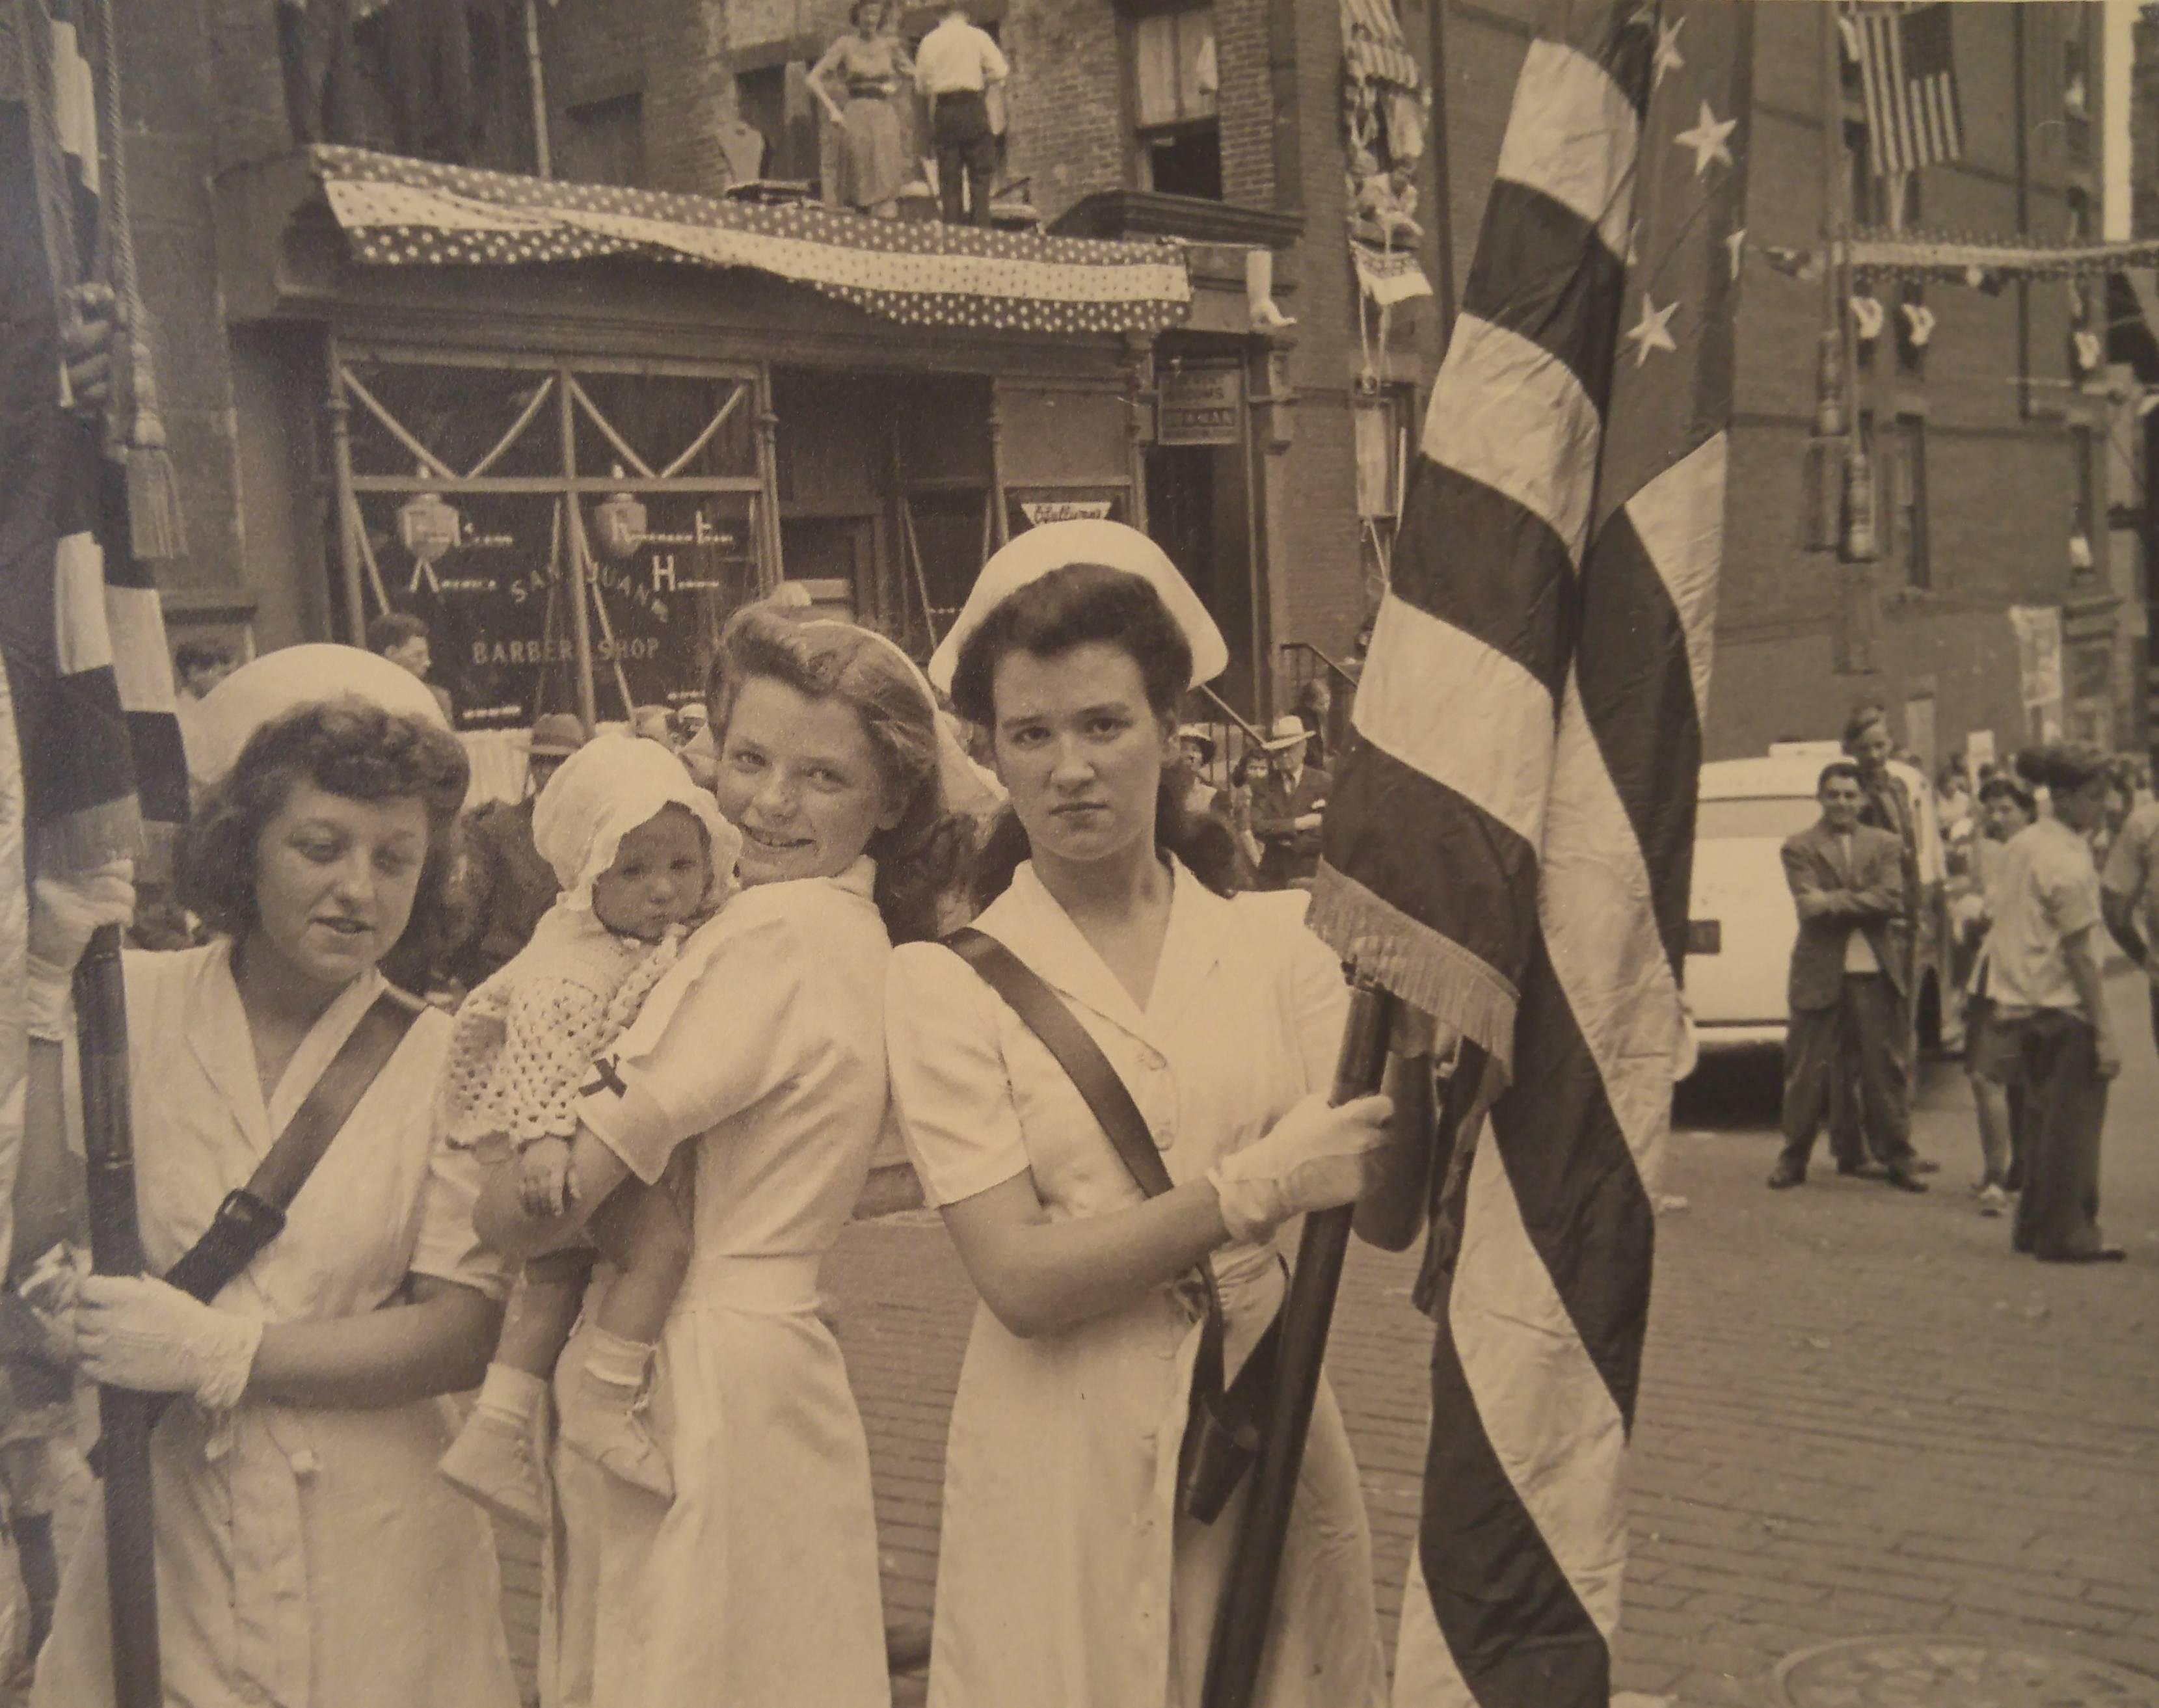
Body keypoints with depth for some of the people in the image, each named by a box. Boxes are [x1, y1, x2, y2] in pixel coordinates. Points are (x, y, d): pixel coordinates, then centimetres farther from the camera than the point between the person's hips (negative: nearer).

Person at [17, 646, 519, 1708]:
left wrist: (215, 1352, -12)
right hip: (161, 1548, 1)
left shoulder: (446, 1059, -4)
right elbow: (43, 1218, -13)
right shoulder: (136, 1006, 0)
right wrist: (59, 985, -15)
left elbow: (463, 1335, -8)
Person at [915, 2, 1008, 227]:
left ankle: (952, 226, 0)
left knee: (949, 176, 5)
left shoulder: (929, 40, 8)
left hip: (943, 110, 2)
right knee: (981, 171, 1)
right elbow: (1000, 71, -6)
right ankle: (980, 224, -10)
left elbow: (921, 83, 9)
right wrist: (983, 82, 12)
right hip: (972, 106, -2)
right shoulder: (977, 36, 1)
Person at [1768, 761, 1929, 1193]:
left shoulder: (1883, 845, 11)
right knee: (1807, 1073, 3)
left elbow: (1893, 900, -5)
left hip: (1875, 973, 2)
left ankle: (1898, 1159, 14)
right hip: (1820, 974, -2)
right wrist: (1862, 904, -14)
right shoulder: (1799, 847, 3)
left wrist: (1835, 902, -12)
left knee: (1886, 1069, 5)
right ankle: (1794, 1159, 13)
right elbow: (1810, 906, -10)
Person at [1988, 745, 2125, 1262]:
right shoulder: (2069, 861, -16)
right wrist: (2104, 1033, -16)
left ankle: (2035, 1228, 22)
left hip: (2021, 1002, 9)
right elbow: (2080, 955, -18)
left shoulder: (2022, 845, 10)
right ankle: (2067, 1235, 3)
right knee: (2074, 1124, -1)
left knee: (2044, 1118, 16)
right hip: (2063, 1007, -9)